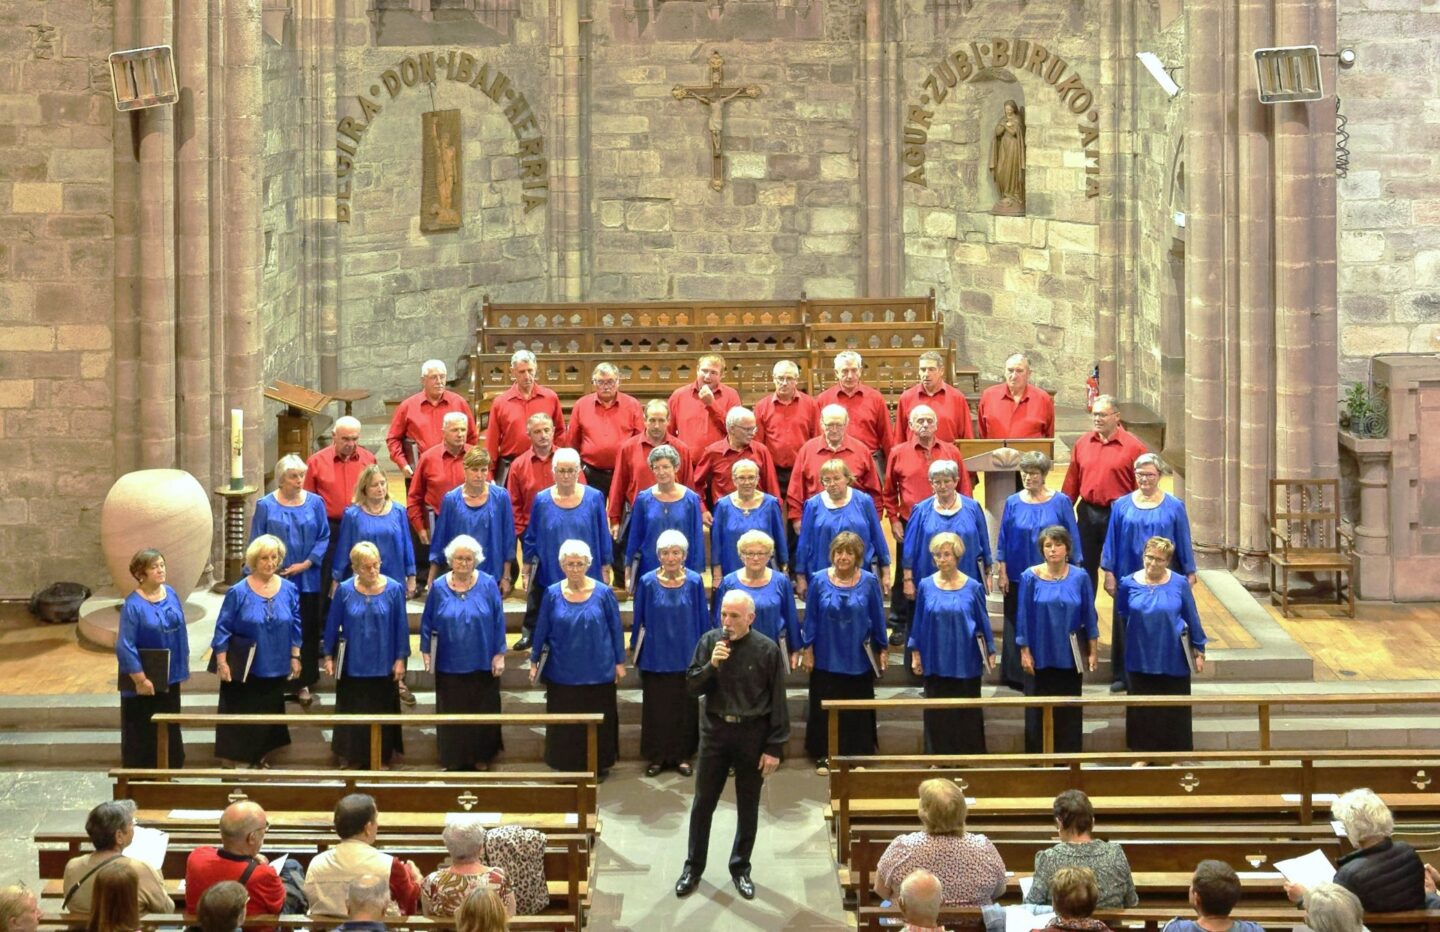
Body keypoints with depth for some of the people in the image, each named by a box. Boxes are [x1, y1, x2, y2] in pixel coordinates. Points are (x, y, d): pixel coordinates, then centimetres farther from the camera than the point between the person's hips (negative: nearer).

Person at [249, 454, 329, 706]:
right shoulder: (265, 506, -1)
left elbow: (324, 538, 1)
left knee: (308, 632, 4)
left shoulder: (315, 503, 2)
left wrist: (306, 563, -10)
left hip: (308, 580, 2)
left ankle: (304, 683, 12)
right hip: (276, 580, -2)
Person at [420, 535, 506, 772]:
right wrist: (426, 652, 1)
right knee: (451, 714, 8)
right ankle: (453, 759, 19)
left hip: (482, 664, -1)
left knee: (482, 713, 8)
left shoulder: (488, 584, -4)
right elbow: (427, 622, 6)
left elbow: (498, 621, -2)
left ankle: (481, 757, 22)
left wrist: (499, 654, -4)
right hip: (449, 664, 1)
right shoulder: (438, 587, -1)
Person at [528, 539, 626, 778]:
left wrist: (619, 662, 2)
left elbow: (615, 629, 1)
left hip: (598, 671, -1)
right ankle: (567, 764, 23)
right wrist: (534, 662, 6)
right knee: (564, 721, 9)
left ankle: (599, 765, 24)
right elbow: (541, 630, 4)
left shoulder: (603, 593, -6)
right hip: (562, 672, 1)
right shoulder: (552, 594, -3)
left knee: (598, 720, 9)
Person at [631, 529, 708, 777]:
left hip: (686, 657, 1)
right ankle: (657, 756, 17)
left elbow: (702, 619, 2)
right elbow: (639, 620, 2)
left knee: (684, 707, 8)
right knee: (656, 708, 6)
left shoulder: (694, 582, -5)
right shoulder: (647, 582, -6)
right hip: (655, 657, 0)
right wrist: (636, 649, 4)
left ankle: (682, 755, 20)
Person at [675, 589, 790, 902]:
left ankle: (741, 868, 26)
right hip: (715, 731, 2)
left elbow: (778, 703, -7)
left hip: (752, 734, -1)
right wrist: (711, 665, -21)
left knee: (748, 806, 11)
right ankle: (693, 867, 23)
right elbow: (692, 687, -3)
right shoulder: (709, 641, -5)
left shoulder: (767, 650, -10)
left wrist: (775, 748, -8)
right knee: (703, 803, 9)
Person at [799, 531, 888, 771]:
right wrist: (807, 650, -2)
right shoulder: (819, 581, -4)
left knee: (858, 710, 7)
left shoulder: (869, 582, -4)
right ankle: (824, 755, 19)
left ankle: (858, 755, 18)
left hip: (859, 659, 0)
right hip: (826, 659, 0)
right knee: (824, 708, 8)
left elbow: (878, 617, 2)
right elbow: (810, 618, 0)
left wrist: (882, 649, 4)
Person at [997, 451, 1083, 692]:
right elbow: (1003, 541, 7)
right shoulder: (1013, 503, 3)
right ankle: (1019, 677, 14)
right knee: (1018, 627, 5)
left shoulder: (1061, 502, -1)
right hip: (1018, 578, 2)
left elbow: (1072, 538, 2)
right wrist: (1001, 572, 1)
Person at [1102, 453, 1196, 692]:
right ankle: (1122, 675, 14)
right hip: (1128, 576, 1)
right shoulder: (1122, 506, 2)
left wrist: (1189, 573, 3)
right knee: (1125, 625, 5)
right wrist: (1109, 572, 1)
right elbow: (1111, 540, 5)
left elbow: (1183, 542, 4)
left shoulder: (1174, 507, 0)